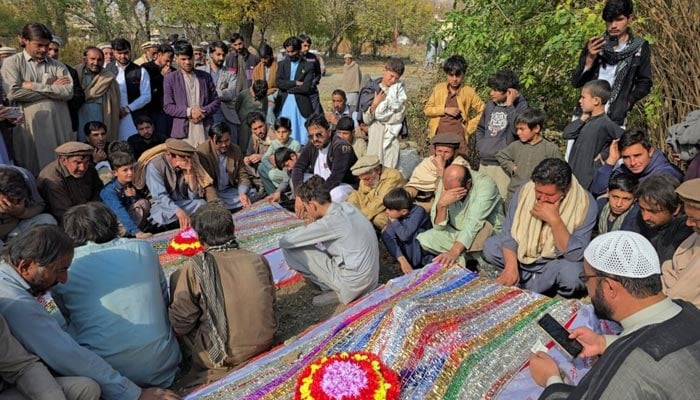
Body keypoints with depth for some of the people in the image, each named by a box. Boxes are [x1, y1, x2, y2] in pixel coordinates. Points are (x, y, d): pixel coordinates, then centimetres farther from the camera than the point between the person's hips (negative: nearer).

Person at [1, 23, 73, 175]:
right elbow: (13, 93, -9)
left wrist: (32, 85, -6)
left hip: (58, 124, 2)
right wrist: (52, 88, -4)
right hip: (29, 126, -2)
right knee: (32, 170, 2)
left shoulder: (57, 66, 11)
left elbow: (68, 92, -5)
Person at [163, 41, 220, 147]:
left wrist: (204, 112, -6)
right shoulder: (170, 79, 7)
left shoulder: (205, 76, 13)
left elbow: (216, 101, 12)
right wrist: (189, 112, -11)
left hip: (206, 130, 2)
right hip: (183, 131, -2)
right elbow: (167, 107, 2)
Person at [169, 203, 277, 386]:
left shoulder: (195, 267, -16)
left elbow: (181, 323, -9)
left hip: (222, 356, -4)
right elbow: (270, 304, 6)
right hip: (265, 342, 5)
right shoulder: (259, 260, -5)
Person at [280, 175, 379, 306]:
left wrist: (306, 229, 3)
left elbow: (284, 241, -14)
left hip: (353, 285, -8)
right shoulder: (347, 207, 1)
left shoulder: (330, 221, -22)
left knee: (289, 249, -7)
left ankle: (336, 291, 0)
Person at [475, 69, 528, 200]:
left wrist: (509, 105, -18)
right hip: (484, 163, 6)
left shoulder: (520, 106, -6)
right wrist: (480, 146, 11)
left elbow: (517, 129, -24)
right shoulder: (490, 105, 10)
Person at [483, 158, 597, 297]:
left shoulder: (586, 204, -24)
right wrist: (511, 266, -27)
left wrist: (554, 220, -37)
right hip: (524, 252, 3)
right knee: (490, 246, -16)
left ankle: (523, 284, -7)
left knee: (573, 276, -34)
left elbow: (576, 255, -27)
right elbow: (508, 232, -12)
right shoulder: (525, 191, -17)